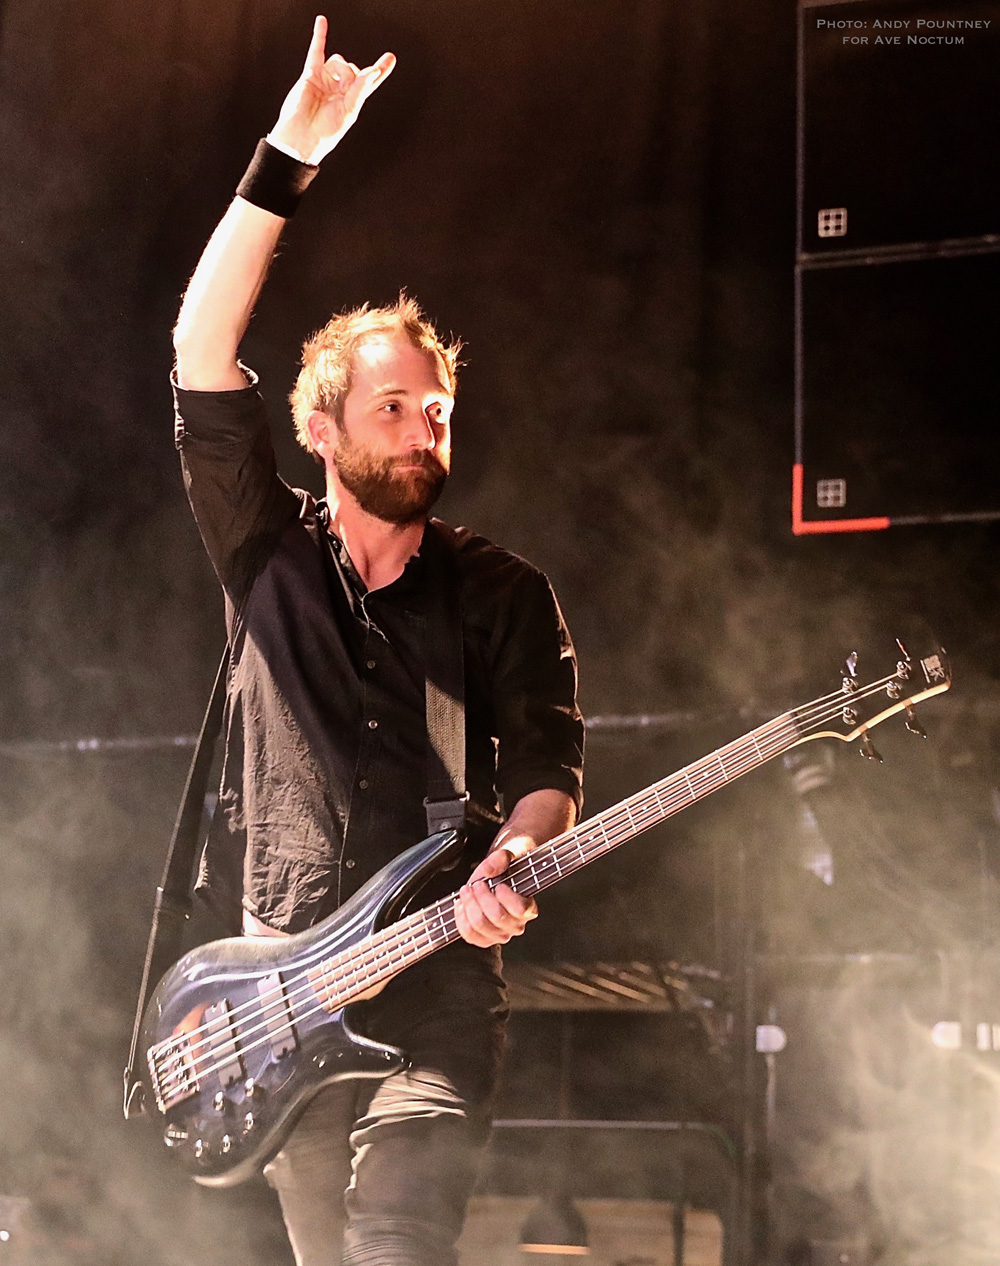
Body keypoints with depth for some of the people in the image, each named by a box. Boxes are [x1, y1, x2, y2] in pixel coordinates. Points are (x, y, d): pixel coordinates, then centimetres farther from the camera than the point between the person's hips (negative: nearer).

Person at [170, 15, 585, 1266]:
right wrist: (286, 161, -8)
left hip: (429, 995, -2)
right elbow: (201, 347, -1)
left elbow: (548, 764, 5)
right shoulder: (266, 552, 9)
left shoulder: (503, 594, 7)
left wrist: (508, 863, -19)